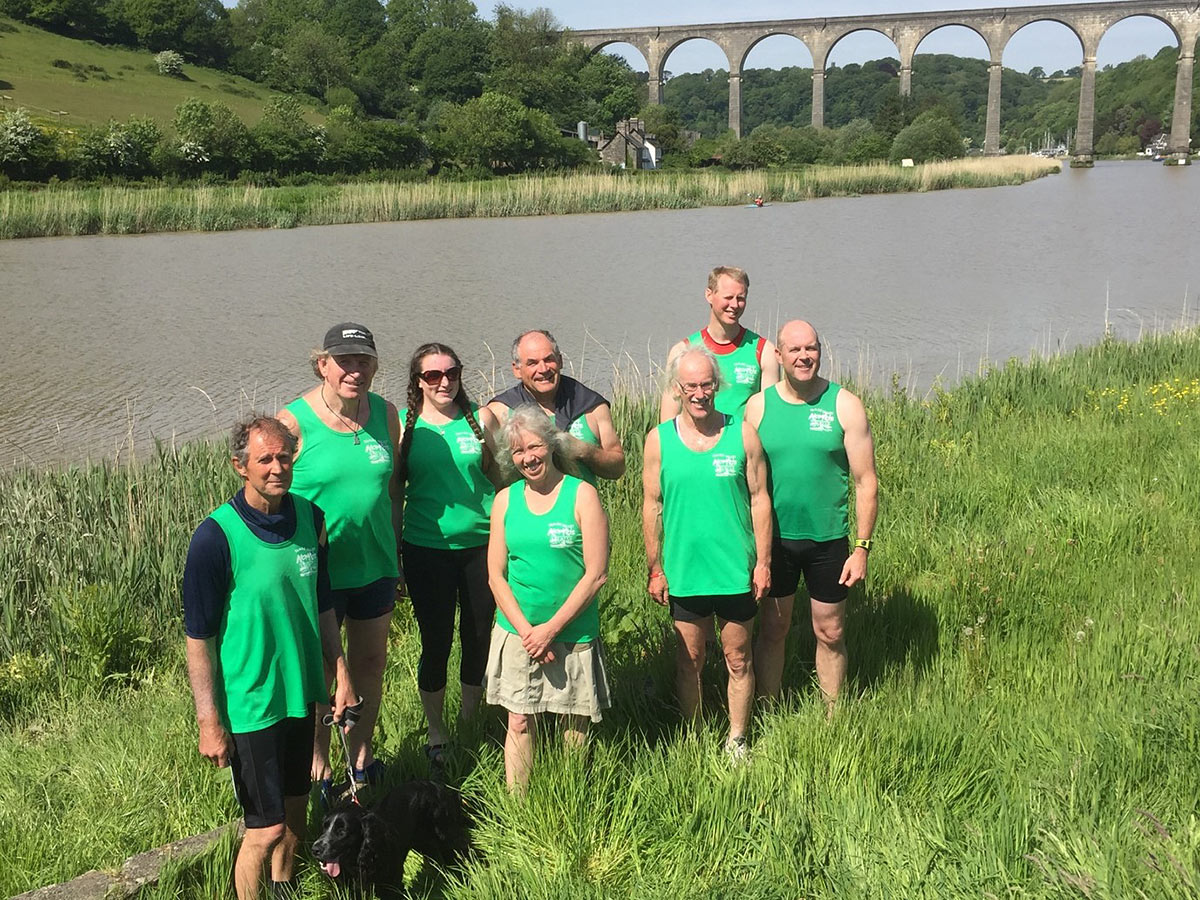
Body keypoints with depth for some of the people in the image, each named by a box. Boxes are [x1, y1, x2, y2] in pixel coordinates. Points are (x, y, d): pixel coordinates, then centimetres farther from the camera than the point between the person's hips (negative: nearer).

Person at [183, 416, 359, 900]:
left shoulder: (309, 518, -1)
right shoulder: (215, 537, -19)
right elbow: (199, 638, -14)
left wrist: (341, 674, 12)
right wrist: (209, 722, -14)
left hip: (300, 691, 6)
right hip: (249, 703, -6)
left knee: (295, 810, 19)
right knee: (268, 826, 1)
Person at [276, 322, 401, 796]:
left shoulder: (384, 413, -1)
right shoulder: (294, 422, -15)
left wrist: (395, 555, 13)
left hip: (375, 566, 5)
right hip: (318, 573, -4)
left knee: (370, 663, 18)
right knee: (320, 671, 10)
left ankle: (362, 753, 38)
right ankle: (318, 766, 29)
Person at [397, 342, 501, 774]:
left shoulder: (480, 419, 1)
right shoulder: (404, 425, -1)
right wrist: (392, 549, 5)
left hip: (480, 544, 2)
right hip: (427, 549, -1)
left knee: (479, 637, 10)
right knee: (435, 642, 4)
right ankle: (436, 733, 24)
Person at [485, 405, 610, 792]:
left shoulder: (582, 495, -5)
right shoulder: (505, 500, 5)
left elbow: (596, 574, -9)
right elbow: (496, 575, 4)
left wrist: (551, 628, -12)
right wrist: (527, 630, -8)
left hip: (574, 634, -2)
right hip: (517, 633, 2)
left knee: (576, 725, 6)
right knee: (519, 722, 5)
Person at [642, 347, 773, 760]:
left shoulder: (742, 434, -3)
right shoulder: (659, 440, -3)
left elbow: (760, 499, 1)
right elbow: (652, 506, 2)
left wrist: (763, 561, -2)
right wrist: (655, 569, 2)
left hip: (736, 571, 0)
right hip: (683, 572, 0)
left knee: (738, 660, 11)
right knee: (688, 661, 12)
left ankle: (737, 741, 27)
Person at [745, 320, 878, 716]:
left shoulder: (844, 406, -6)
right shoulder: (758, 406, -2)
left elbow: (866, 481, -4)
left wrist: (862, 547, -8)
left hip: (828, 539, -1)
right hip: (773, 538, 1)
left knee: (830, 634, 10)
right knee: (772, 631, 11)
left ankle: (832, 719, 27)